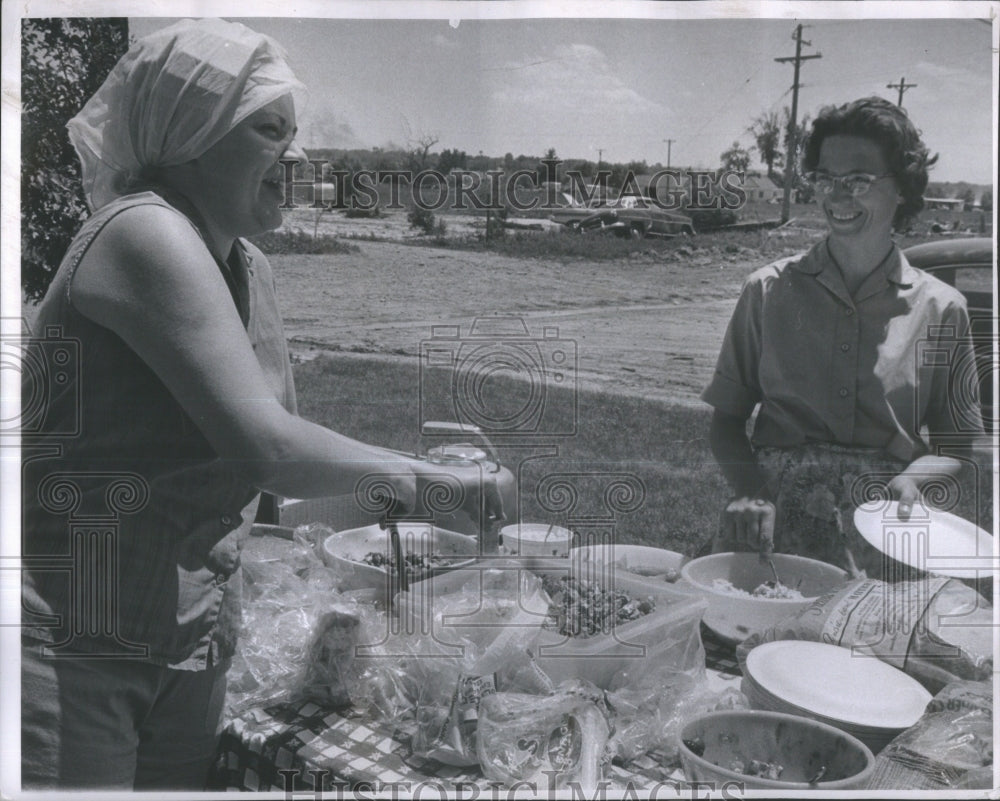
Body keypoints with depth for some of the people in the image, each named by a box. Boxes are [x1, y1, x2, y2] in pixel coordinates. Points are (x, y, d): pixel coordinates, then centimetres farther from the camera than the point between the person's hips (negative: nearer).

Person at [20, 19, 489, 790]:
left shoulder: (251, 267, 10)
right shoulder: (147, 233, -18)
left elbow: (281, 433, 13)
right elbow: (267, 449, -26)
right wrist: (392, 471, -9)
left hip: (193, 635, 8)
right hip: (74, 642, -8)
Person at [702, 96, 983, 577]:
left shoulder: (941, 309, 7)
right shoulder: (769, 290, 7)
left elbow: (957, 444, 14)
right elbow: (726, 418, 10)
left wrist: (914, 477, -8)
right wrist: (749, 492, -9)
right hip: (775, 518, 0)